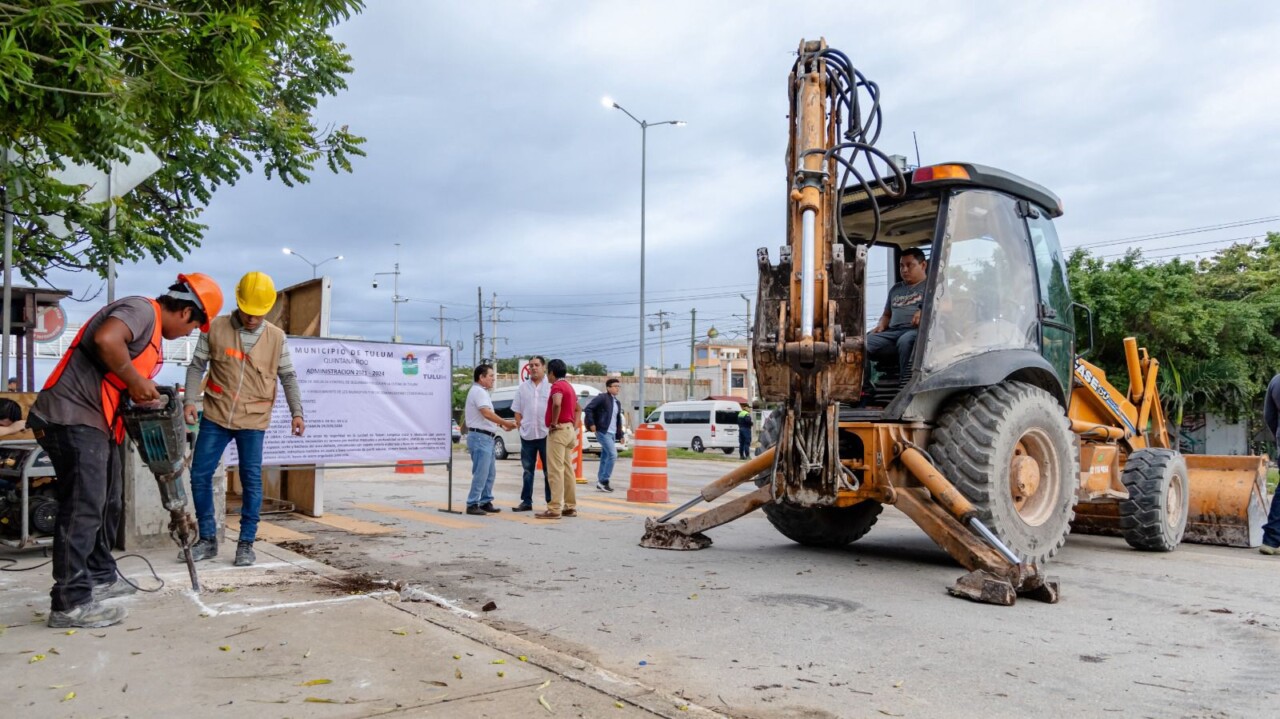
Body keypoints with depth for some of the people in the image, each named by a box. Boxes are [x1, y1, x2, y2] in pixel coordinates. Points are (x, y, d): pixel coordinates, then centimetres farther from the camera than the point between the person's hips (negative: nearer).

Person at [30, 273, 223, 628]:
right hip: (72, 417, -11)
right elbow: (105, 340, -33)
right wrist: (136, 382, -20)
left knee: (108, 503, 18)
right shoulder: (142, 310, -13)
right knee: (83, 507, -10)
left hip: (96, 422, 11)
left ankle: (100, 577, 32)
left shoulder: (154, 334, 19)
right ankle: (71, 603, -6)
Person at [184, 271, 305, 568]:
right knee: (199, 475, 4)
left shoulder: (276, 337, 0)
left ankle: (246, 543, 11)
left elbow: (288, 377, 5)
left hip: (253, 421, -1)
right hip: (215, 416, 1)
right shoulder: (215, 328, 0)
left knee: (252, 480, 0)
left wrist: (297, 412, -3)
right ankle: (208, 539, 18)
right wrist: (189, 400, -6)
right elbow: (197, 366, 6)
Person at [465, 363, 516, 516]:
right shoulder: (478, 391, -12)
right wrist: (505, 423, -18)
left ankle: (485, 502, 19)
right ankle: (472, 504, -6)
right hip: (480, 436, -11)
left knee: (490, 473, 14)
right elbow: (487, 413, -23)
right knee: (481, 473, -10)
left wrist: (501, 424, 11)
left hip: (486, 437, 11)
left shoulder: (480, 392, 20)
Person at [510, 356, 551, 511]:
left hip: (546, 434, -3)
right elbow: (517, 412, 12)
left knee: (549, 470, 1)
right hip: (527, 435, 3)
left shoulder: (551, 386, 0)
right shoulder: (523, 387, 10)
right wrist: (520, 426, 1)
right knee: (528, 470, 9)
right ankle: (526, 501, 15)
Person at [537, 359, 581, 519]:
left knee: (555, 470, -10)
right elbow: (578, 409, 28)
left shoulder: (557, 386, -11)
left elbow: (557, 404, -32)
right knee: (567, 470, 12)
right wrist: (575, 427, 19)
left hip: (558, 430, -10)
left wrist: (554, 423, -22)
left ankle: (554, 509, -11)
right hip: (569, 430, 10)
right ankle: (570, 507, 15)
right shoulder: (569, 386, 20)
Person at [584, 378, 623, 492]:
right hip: (603, 432, -8)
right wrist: (591, 424, -16)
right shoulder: (602, 397, -6)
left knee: (605, 457, 10)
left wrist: (620, 435, 17)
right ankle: (604, 480, -9)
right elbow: (588, 408, -12)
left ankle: (600, 482, 16)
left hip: (612, 434, 8)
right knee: (613, 455, -15)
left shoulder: (617, 403, 18)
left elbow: (618, 420, 22)